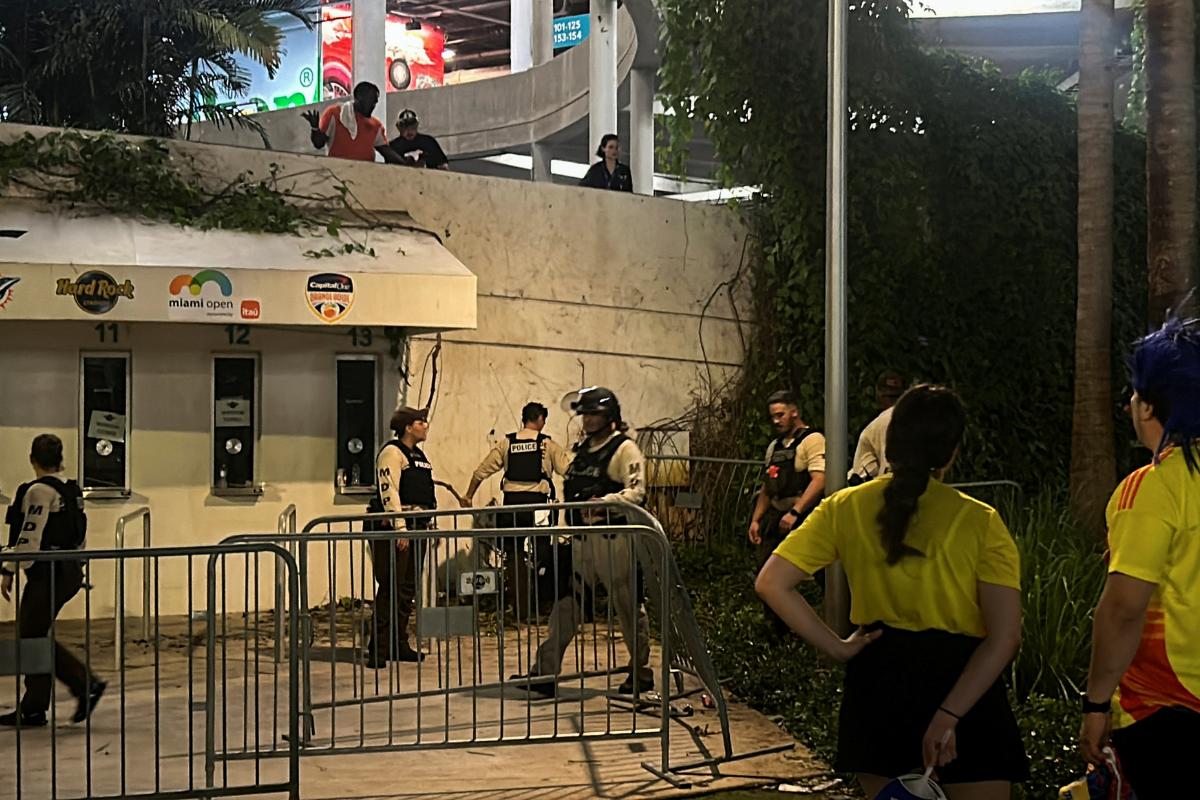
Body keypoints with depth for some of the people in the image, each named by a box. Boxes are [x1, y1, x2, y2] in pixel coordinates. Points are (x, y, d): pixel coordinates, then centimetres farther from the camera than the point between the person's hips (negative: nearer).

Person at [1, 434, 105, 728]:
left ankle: (86, 684, -2)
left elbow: (30, 538, -18)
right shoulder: (72, 490, 12)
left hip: (47, 572, -9)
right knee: (33, 636, 13)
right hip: (69, 571, 9)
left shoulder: (39, 490, -13)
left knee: (33, 637, 0)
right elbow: (79, 537, 17)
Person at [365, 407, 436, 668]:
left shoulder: (420, 455, 20)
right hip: (393, 529, -9)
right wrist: (400, 528, -23)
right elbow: (389, 491, -17)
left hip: (417, 528, 9)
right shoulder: (392, 452, -8)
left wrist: (433, 527, 20)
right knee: (391, 589, -10)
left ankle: (399, 645, 16)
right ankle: (378, 650, -8)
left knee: (408, 589, 10)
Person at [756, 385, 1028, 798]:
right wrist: (949, 715, -17)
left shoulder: (845, 508, -1)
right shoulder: (979, 522, -8)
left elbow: (771, 583, -4)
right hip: (963, 684, -3)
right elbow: (1006, 637, -15)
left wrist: (837, 648, -3)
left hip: (878, 682, 3)